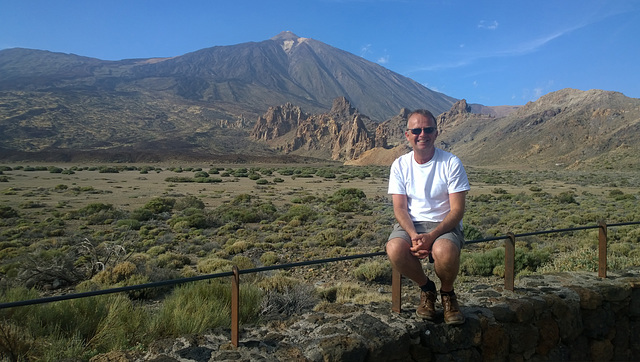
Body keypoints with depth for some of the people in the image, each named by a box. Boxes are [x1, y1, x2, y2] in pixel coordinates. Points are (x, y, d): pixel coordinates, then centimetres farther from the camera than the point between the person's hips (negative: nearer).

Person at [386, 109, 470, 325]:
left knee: (444, 251, -36)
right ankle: (426, 288, 3)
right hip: (411, 225, 2)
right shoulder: (400, 165, 3)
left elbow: (457, 209, -8)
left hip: (444, 225, -2)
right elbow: (400, 208, -2)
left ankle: (447, 293, 2)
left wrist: (431, 236, -23)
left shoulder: (451, 163, -4)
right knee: (394, 249, -31)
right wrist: (413, 235, -22)